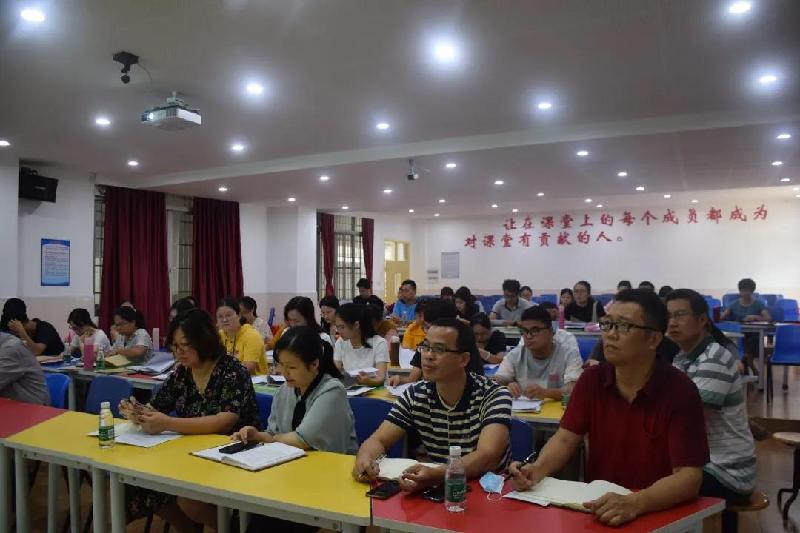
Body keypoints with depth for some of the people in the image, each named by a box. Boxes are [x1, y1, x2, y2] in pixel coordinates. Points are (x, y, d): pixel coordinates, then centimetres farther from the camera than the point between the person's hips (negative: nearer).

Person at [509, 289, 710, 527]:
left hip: (660, 512, -3)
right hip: (597, 505, 3)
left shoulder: (679, 391, -14)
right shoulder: (592, 379, -1)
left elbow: (689, 477, -19)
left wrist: (634, 503, -34)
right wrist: (537, 469, -18)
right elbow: (566, 438, 1)